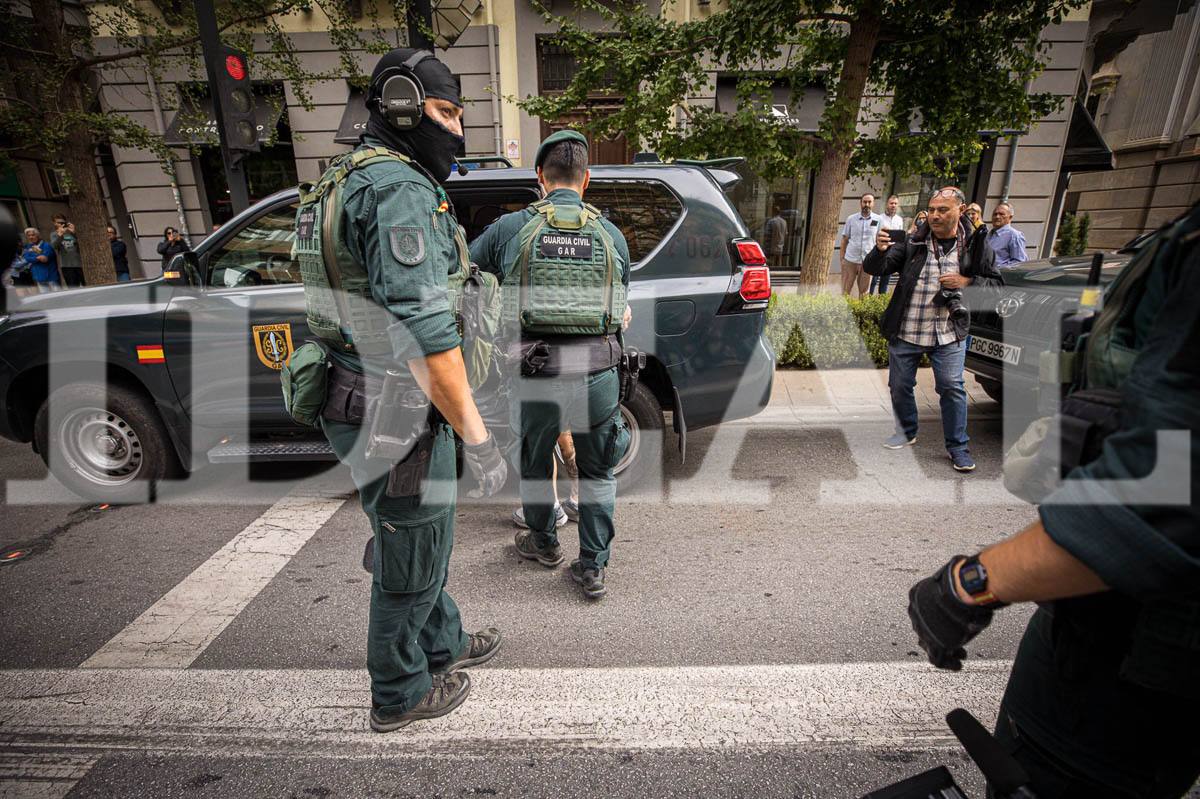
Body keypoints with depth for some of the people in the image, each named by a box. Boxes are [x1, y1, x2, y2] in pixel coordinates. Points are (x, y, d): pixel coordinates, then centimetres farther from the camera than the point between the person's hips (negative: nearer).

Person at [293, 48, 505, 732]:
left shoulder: (348, 180, 17)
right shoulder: (401, 191, -18)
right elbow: (424, 330, -27)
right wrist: (478, 437, -23)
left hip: (363, 399, 10)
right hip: (397, 414, -10)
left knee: (422, 539, 25)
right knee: (411, 558, 8)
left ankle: (443, 644, 46)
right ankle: (400, 695, 31)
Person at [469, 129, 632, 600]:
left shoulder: (510, 228, -2)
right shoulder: (611, 234, 3)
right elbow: (622, 305, 11)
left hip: (536, 376, 0)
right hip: (598, 373, 1)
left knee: (535, 463, 24)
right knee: (597, 472, 19)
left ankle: (543, 543, 45)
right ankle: (593, 568, 25)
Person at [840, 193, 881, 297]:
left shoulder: (879, 219, 2)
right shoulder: (851, 218, 3)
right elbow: (844, 239, 6)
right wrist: (842, 258, 0)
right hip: (850, 260, 0)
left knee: (863, 291, 10)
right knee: (845, 290, 3)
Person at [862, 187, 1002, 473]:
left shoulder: (976, 246, 0)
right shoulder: (912, 242, -3)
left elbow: (996, 285, 5)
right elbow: (874, 268, -7)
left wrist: (967, 282, -13)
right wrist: (880, 250, -29)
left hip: (949, 334, -1)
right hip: (904, 332, 1)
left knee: (952, 388, 1)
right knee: (900, 386, 11)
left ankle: (958, 446, 16)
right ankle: (907, 432, 33)